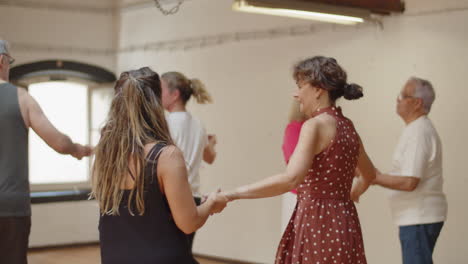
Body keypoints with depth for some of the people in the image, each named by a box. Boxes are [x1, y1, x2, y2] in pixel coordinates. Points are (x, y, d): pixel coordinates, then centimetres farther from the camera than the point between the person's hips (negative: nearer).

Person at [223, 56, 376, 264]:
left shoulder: (315, 125, -14)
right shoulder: (348, 127, 11)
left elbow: (290, 179, -28)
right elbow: (370, 175, 29)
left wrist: (234, 194, -26)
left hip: (316, 224, -8)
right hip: (343, 223, 8)